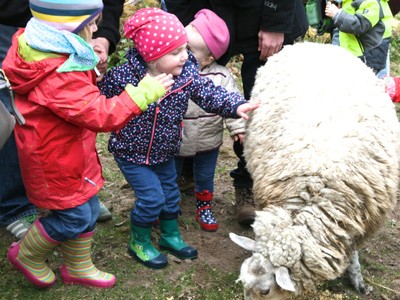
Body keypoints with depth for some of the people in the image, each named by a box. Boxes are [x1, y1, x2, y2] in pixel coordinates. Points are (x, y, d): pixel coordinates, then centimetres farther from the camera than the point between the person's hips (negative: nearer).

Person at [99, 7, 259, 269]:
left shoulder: (186, 73, -16)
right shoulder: (123, 76, -25)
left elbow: (209, 93, -21)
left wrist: (235, 105, -36)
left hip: (165, 151, 5)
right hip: (132, 152, -5)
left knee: (170, 193, 18)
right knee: (151, 197, -3)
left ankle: (171, 236, 42)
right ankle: (139, 242, 23)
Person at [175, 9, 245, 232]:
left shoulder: (221, 76, -17)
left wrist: (238, 128, -16)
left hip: (207, 142, 0)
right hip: (173, 142, 0)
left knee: (205, 178, 22)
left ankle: (204, 207, 46)